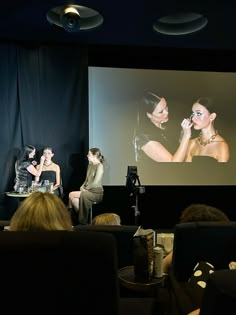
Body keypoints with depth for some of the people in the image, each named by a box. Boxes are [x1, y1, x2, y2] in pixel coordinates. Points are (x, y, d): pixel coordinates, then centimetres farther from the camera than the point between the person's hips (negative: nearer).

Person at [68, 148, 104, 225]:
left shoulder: (99, 166, -10)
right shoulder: (90, 165, 15)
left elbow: (96, 182, -16)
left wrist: (85, 189, -10)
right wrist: (82, 187, 3)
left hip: (96, 192, -7)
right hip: (88, 191, 7)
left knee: (71, 195, -17)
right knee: (74, 199, -18)